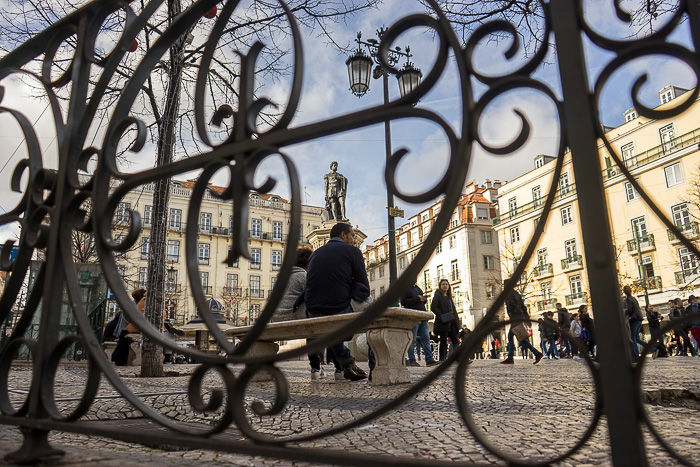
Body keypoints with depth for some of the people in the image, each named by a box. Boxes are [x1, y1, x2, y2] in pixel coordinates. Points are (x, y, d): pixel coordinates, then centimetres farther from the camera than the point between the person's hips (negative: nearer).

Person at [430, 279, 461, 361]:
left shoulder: (448, 297, 20)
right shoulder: (438, 295, -2)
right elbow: (433, 307, -14)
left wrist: (456, 322, 12)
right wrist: (441, 316, -19)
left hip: (451, 322, 7)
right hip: (443, 323, -7)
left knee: (456, 340, 3)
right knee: (443, 341, -4)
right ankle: (442, 359, 3)